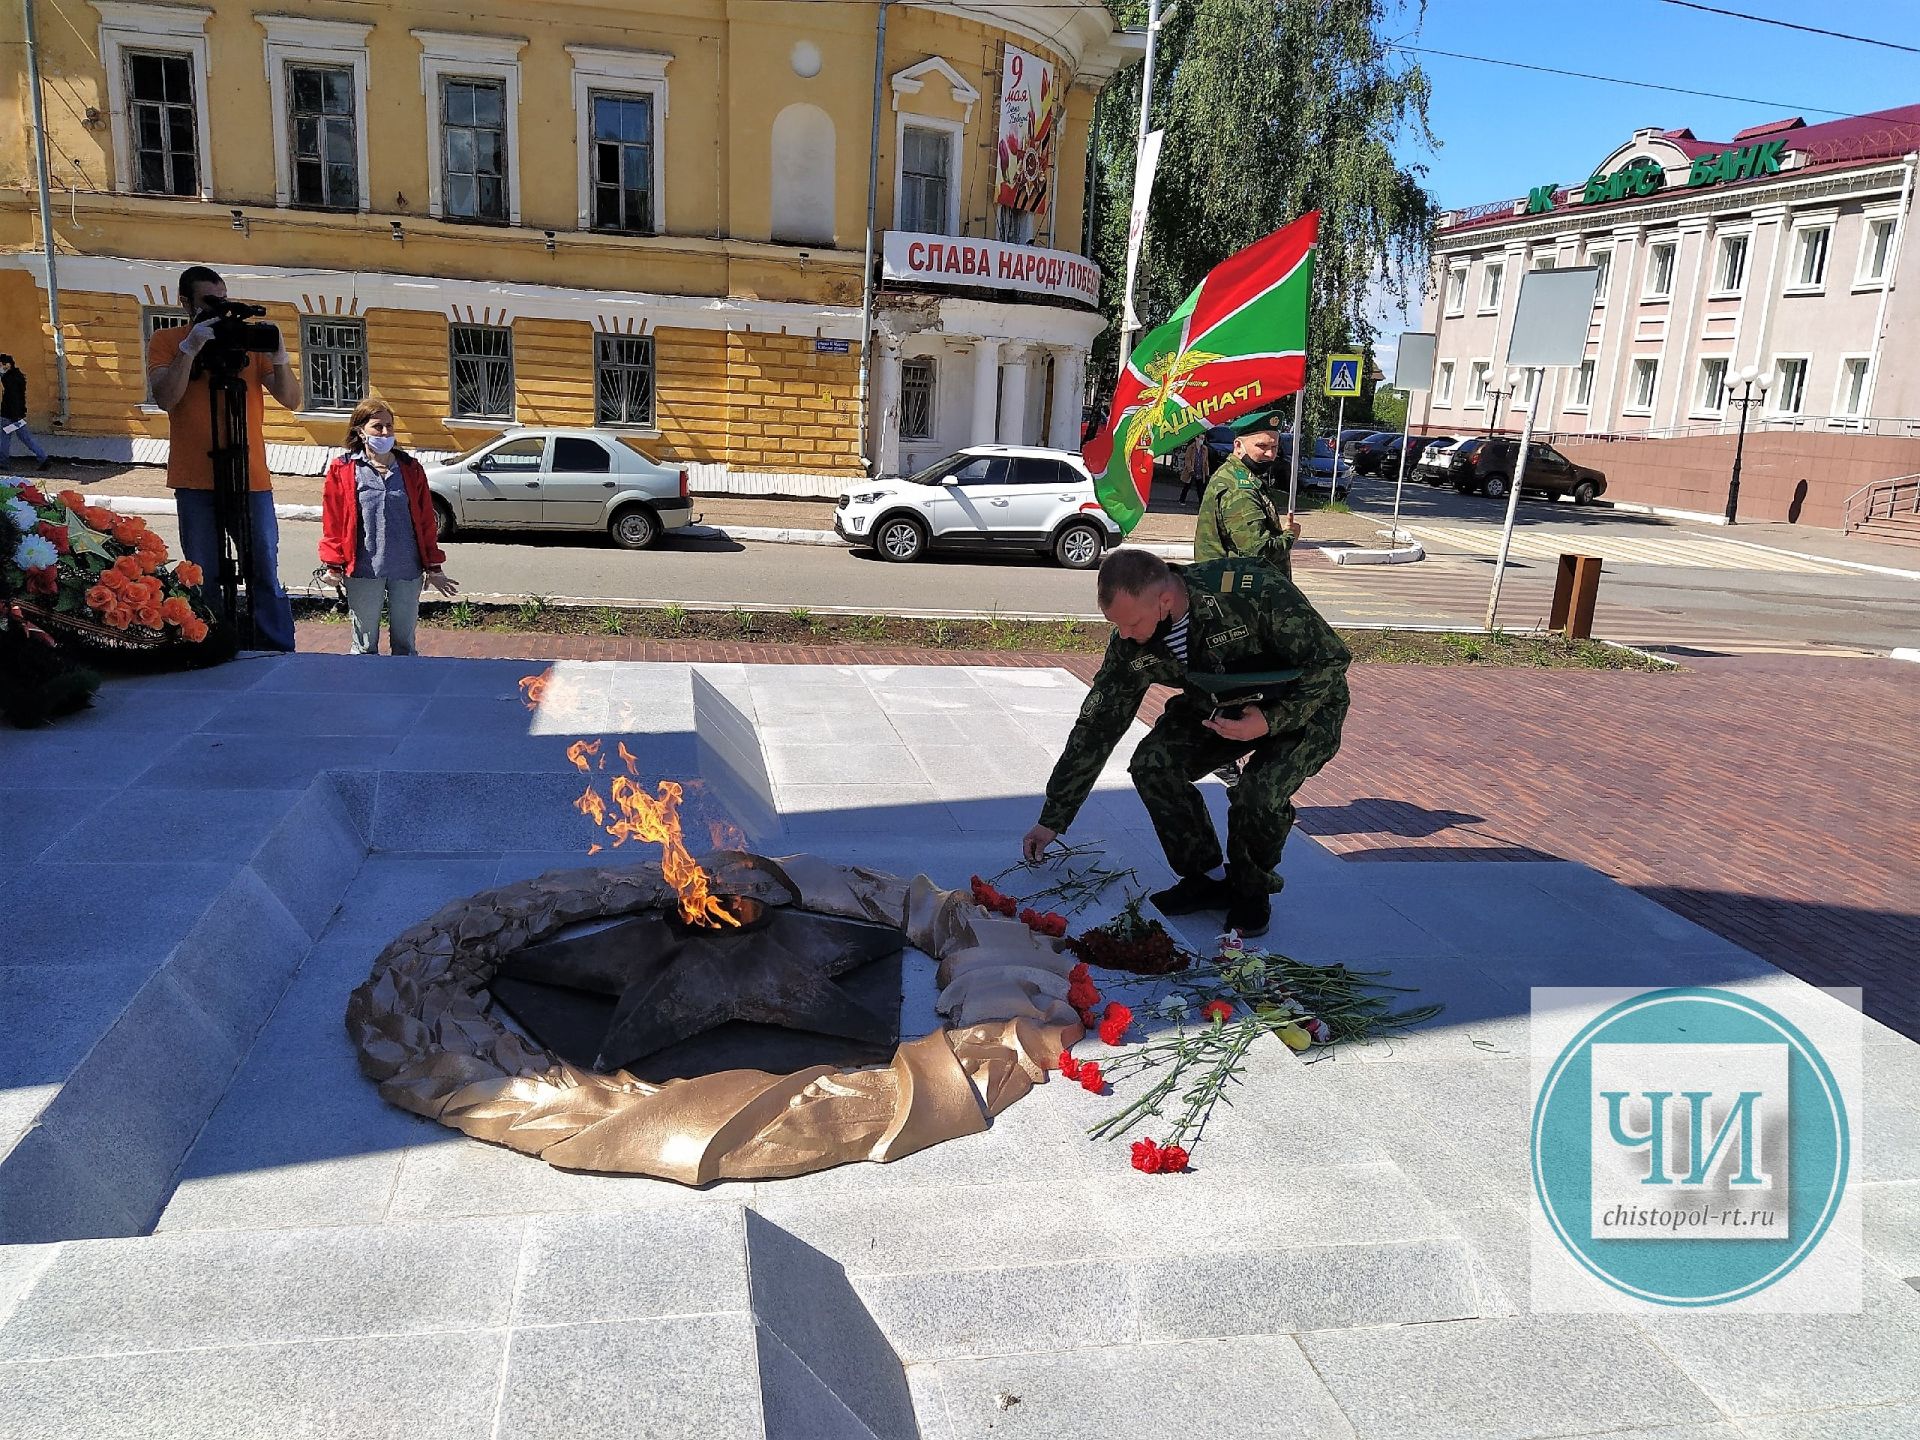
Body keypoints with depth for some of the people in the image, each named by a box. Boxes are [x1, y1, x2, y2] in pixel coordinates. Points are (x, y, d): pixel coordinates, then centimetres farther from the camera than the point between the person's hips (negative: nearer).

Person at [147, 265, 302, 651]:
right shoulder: (166, 341, 7)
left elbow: (292, 400, 2)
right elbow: (166, 399, -8)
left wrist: (279, 356, -14)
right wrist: (190, 347, -17)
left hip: (252, 478, 1)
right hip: (196, 482, 0)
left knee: (265, 576, 0)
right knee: (204, 580, 3)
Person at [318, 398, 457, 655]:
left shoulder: (411, 469, 7)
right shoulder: (342, 470, 0)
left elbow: (426, 521, 8)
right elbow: (332, 522, 1)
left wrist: (433, 567, 7)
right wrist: (334, 565, -4)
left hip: (407, 570, 2)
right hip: (363, 571, -2)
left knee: (405, 644, 11)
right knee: (365, 646, 8)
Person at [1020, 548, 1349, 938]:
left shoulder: (1252, 589, -36)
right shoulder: (1131, 644, -18)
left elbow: (1331, 659, -24)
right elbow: (1095, 728, -9)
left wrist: (1271, 721, -38)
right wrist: (1052, 820, -7)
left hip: (1305, 706, -5)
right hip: (1220, 707, 5)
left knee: (1259, 794, -30)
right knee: (1152, 765, -18)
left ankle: (1252, 891, 1)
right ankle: (1206, 877, 4)